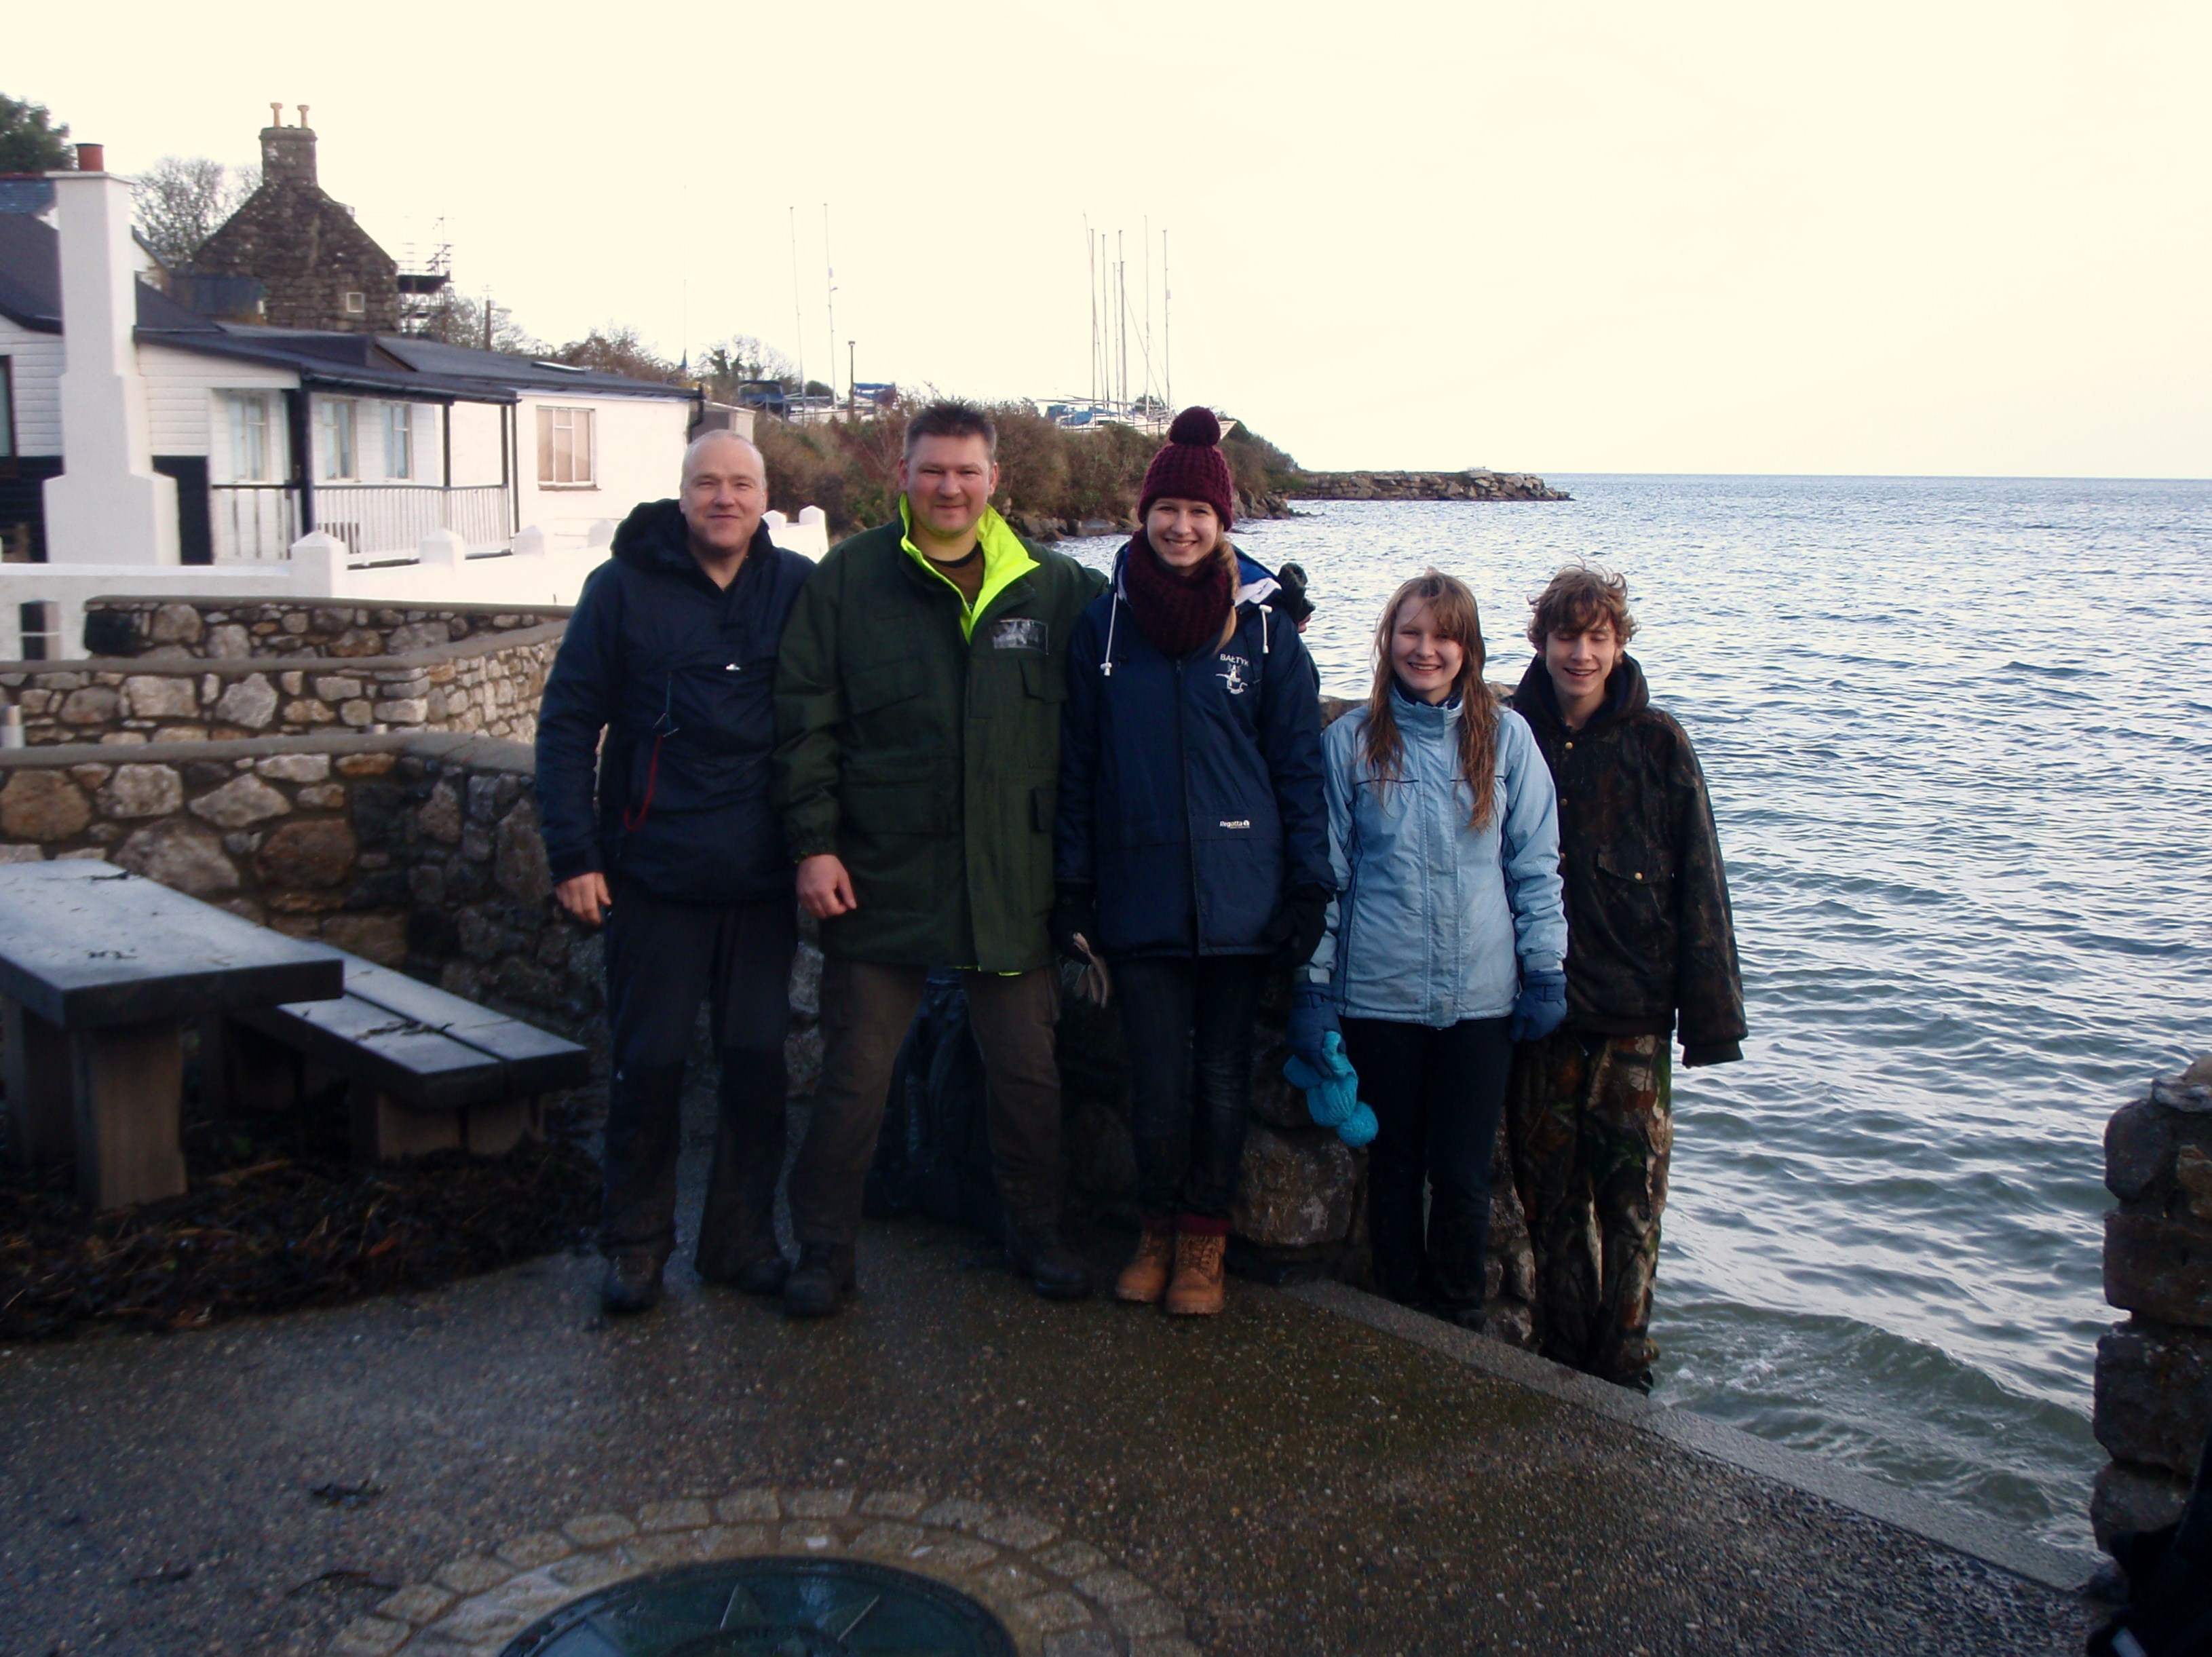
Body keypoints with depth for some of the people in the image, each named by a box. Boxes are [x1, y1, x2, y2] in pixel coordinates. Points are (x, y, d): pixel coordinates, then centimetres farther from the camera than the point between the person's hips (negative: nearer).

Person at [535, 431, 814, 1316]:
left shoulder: (797, 588, 3)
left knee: (758, 1060, 9)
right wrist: (574, 854, -8)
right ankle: (635, 1243, 20)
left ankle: (744, 1236, 23)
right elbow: (567, 721, -3)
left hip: (763, 876, 2)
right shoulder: (624, 587, -2)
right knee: (647, 1063, 5)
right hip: (656, 873, -2)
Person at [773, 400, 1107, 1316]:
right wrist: (814, 843, -7)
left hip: (1013, 881, 2)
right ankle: (824, 1248, 22)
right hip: (878, 873, -1)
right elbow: (805, 722, -1)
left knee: (1028, 1070, 12)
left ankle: (1037, 1231, 31)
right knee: (854, 1076, 6)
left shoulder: (1055, 588, 4)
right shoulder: (846, 580, -1)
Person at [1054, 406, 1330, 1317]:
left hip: (1239, 894, 0)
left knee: (1221, 1072, 8)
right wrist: (1070, 886, 3)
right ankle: (1158, 1231, 23)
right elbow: (1077, 764, 7)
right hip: (1138, 894, 0)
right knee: (1157, 1080, 1)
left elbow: (1299, 765, 3)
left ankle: (1204, 1240, 23)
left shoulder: (1263, 627, 1)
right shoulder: (1104, 623, 3)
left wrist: (1308, 886, -3)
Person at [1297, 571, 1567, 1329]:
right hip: (1378, 991, 0)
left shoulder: (1506, 737, 2)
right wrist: (1313, 984, 1)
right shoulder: (1351, 741, 2)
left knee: (1464, 1176, 4)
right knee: (1393, 1168, 11)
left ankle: (1460, 1329, 23)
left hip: (1481, 994, 0)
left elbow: (1536, 863, 6)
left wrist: (1545, 969, 1)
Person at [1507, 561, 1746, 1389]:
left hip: (1633, 1012, -1)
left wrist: (1710, 1012, -2)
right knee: (1551, 1193, 8)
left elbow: (1700, 886, 1)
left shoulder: (1658, 745, -1)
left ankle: (1623, 1367, 13)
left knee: (1633, 1194, 1)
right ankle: (1562, 1358, 21)